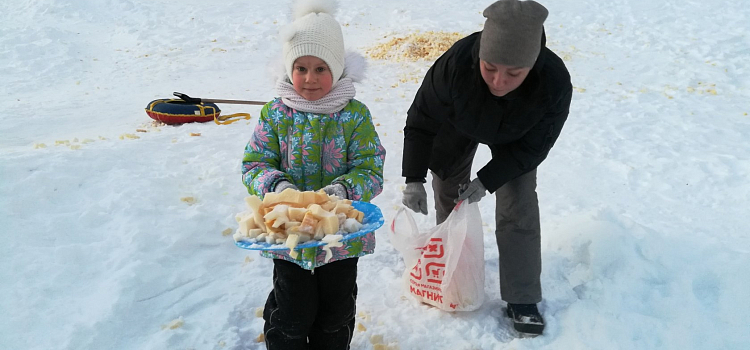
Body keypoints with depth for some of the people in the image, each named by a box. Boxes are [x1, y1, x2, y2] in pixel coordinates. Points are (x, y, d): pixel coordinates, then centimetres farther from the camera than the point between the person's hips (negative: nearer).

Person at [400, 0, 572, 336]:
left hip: (513, 140, 0)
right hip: (457, 126, 1)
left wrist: (487, 180, -25)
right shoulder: (455, 63, -41)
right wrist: (414, 179, -27)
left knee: (519, 210, -5)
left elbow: (533, 148, -22)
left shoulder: (555, 83, -39)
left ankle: (522, 300, 9)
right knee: (447, 194, 11)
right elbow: (421, 122, -25)